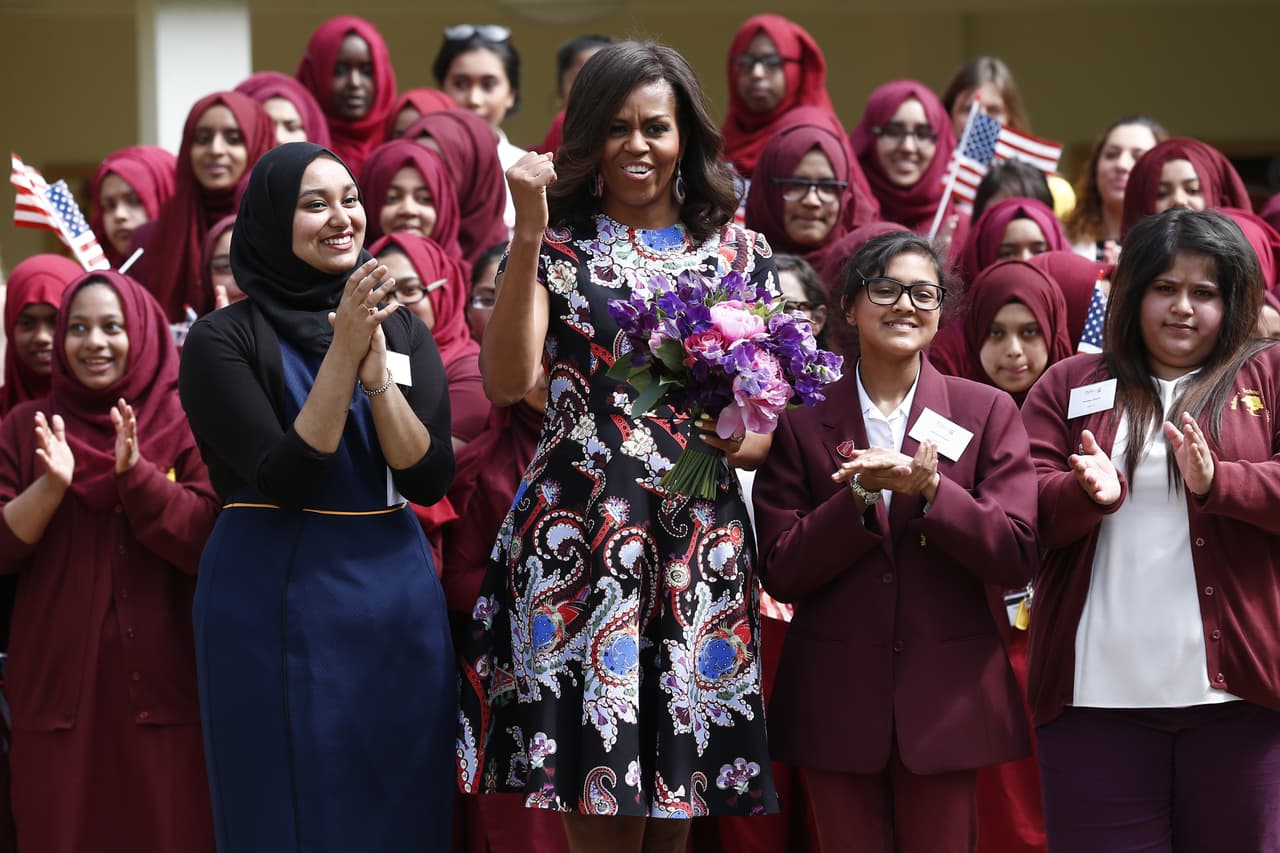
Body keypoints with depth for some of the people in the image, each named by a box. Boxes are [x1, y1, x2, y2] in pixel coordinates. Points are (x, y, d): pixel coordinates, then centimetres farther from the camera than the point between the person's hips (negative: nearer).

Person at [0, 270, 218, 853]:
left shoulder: (186, 426, 1)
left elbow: (212, 543, -9)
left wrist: (136, 474, -20)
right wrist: (51, 486, -16)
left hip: (163, 681, -1)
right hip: (58, 680, 1)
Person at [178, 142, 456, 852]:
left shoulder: (404, 330, 8)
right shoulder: (223, 339, -5)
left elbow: (430, 479, -2)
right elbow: (286, 478, -14)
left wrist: (376, 366, -15)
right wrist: (343, 353, -18)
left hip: (396, 598, 4)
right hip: (278, 603, -4)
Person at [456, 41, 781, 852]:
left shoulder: (740, 254, 11)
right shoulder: (558, 245, 5)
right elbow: (508, 381, -10)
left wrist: (739, 439, -9)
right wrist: (529, 237, -14)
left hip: (701, 546, 2)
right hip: (577, 536, -2)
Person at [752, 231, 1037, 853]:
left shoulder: (987, 413, 4)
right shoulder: (801, 422, 4)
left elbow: (1017, 559, -5)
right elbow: (781, 572, -3)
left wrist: (931, 488, -18)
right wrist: (861, 497, -17)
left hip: (946, 700, 0)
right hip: (837, 701, 0)